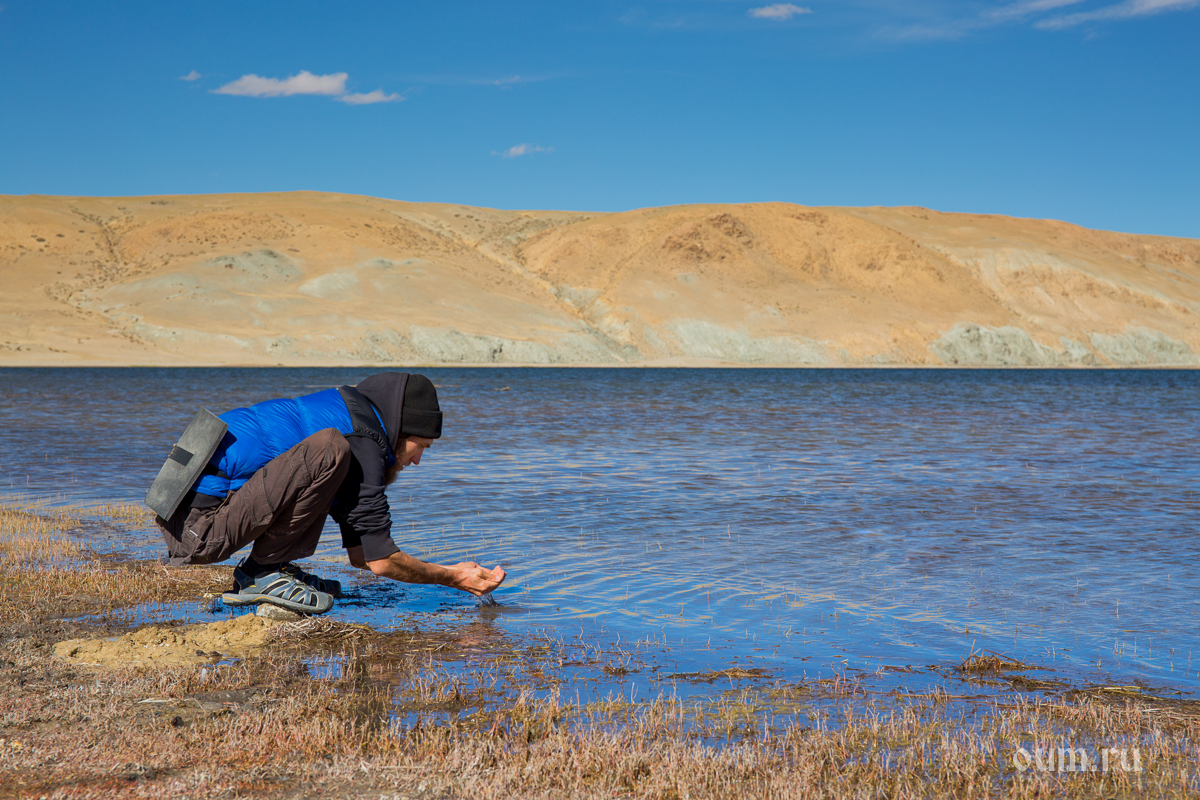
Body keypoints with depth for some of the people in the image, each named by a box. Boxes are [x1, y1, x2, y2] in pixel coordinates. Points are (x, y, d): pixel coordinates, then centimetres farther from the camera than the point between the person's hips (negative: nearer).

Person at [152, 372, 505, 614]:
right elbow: (380, 559, -11)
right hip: (198, 528, -10)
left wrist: (451, 572, 24)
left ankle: (268, 569, 8)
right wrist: (451, 577, 2)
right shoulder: (361, 441, -10)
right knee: (329, 449, -24)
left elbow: (360, 552, 23)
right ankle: (261, 574, -12)